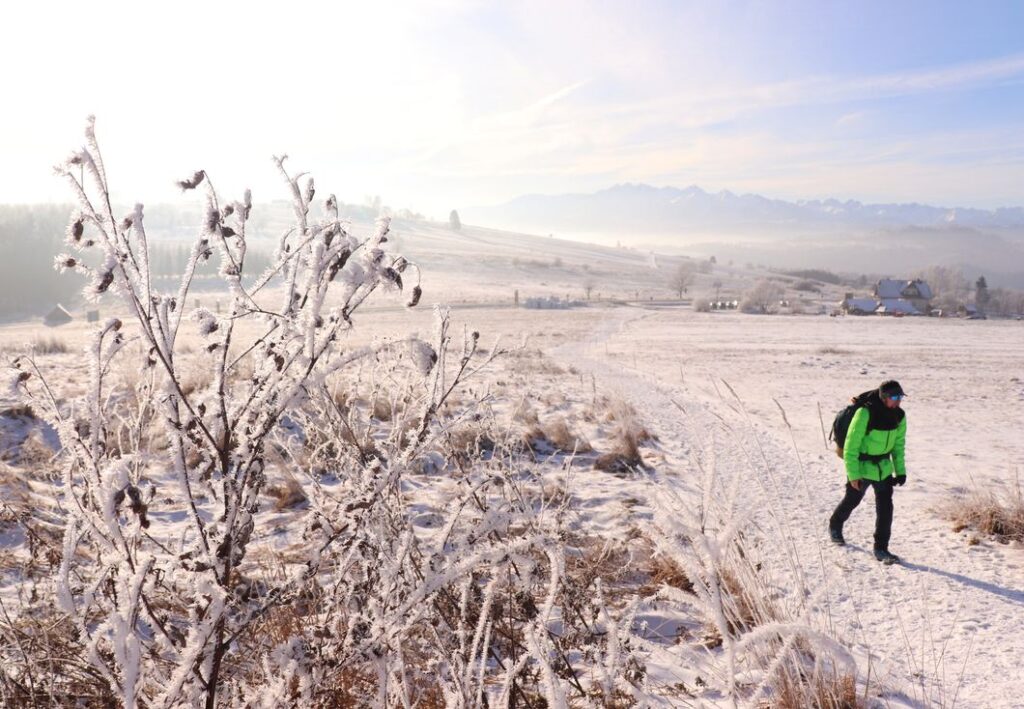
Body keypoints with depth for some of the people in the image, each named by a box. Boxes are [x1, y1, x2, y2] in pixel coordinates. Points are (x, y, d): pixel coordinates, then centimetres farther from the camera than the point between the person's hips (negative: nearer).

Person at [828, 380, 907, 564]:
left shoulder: (899, 416, -6)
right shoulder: (865, 414, -26)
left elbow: (899, 445, 9)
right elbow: (851, 446, -21)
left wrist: (900, 471, 4)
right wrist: (853, 474, -21)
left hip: (884, 467, 5)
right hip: (862, 466, -4)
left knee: (885, 506, -3)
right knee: (852, 500, 15)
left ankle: (881, 548, 7)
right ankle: (835, 526, 43)